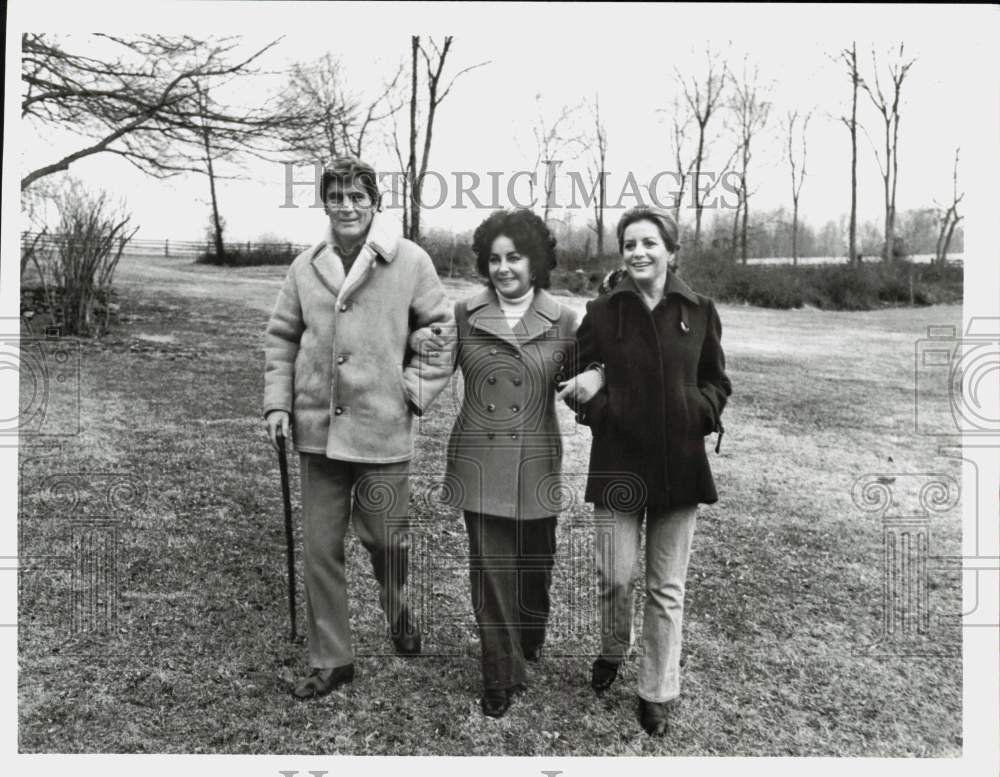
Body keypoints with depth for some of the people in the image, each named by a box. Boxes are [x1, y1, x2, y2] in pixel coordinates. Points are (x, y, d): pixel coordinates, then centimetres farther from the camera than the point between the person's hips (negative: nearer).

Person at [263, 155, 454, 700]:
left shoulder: (410, 261, -4)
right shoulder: (305, 267, 5)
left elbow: (442, 329, 1)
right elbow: (281, 337, 12)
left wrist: (414, 389, -7)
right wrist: (277, 402, 3)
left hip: (383, 432, -3)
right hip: (317, 431, 3)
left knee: (386, 541, 10)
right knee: (320, 550, 9)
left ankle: (402, 620, 43)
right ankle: (329, 660, 27)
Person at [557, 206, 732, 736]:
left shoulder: (700, 313, 2)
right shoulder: (601, 313, 0)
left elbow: (716, 382, 11)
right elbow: (577, 377, 8)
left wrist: (700, 410, -8)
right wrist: (596, 406, -12)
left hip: (680, 463, 1)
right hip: (618, 460, 0)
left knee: (667, 587, 8)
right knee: (615, 576, 2)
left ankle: (658, 693, 25)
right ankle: (612, 653, 35)